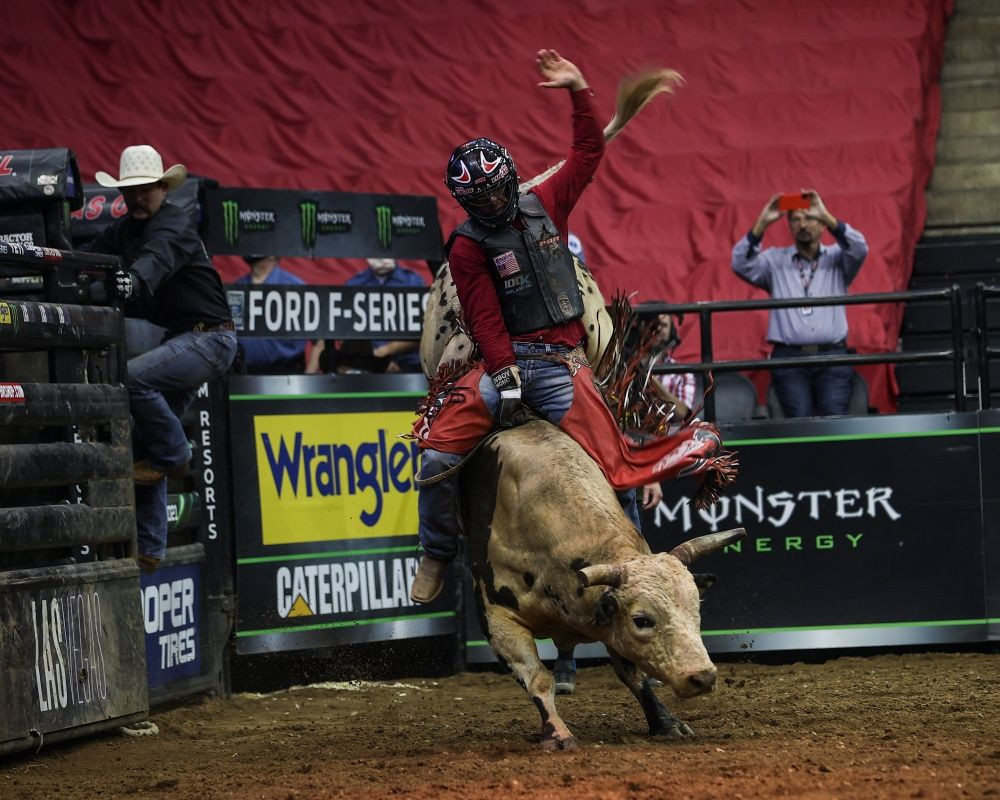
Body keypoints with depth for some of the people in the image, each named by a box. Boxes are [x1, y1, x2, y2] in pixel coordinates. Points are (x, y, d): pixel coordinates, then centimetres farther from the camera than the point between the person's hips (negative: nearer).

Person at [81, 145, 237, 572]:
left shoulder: (174, 226, -16)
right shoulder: (124, 230, 11)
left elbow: (155, 262, -36)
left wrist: (133, 281, -56)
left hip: (209, 338, -9)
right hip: (181, 341, 9)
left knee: (134, 377, -30)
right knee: (145, 440, 5)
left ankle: (171, 453, -7)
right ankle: (148, 547, 7)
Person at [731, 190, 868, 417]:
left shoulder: (836, 259, 15)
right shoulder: (775, 261, 16)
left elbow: (859, 249, -5)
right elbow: (741, 264, 1)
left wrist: (827, 216, -12)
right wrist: (762, 223, -5)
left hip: (832, 358, 0)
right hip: (789, 357, 0)